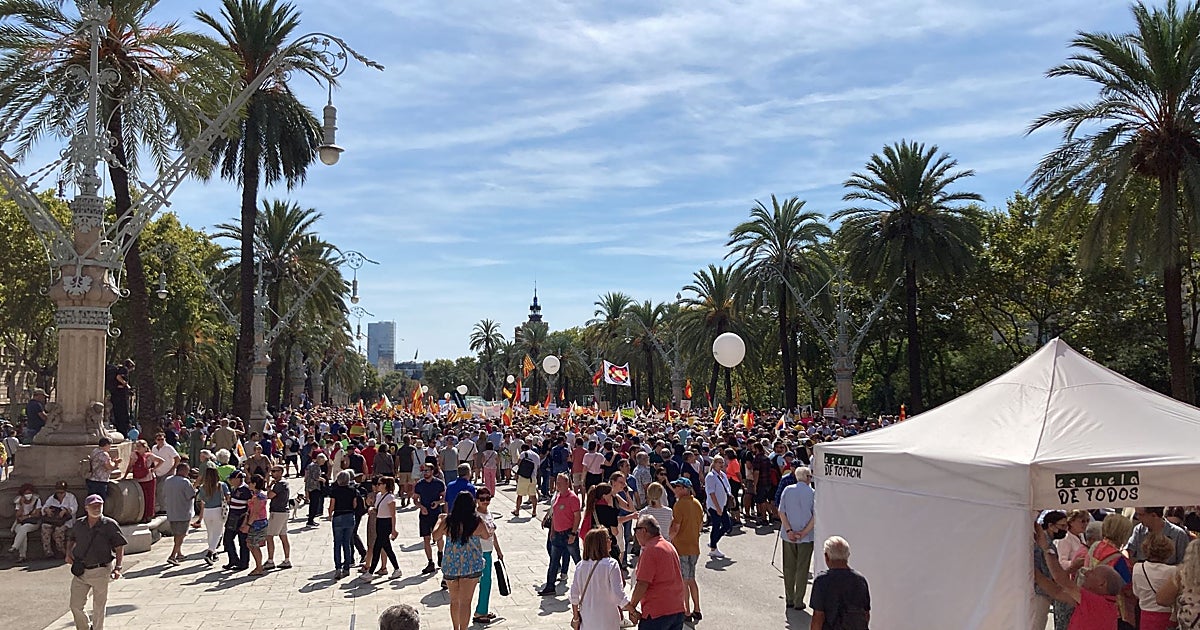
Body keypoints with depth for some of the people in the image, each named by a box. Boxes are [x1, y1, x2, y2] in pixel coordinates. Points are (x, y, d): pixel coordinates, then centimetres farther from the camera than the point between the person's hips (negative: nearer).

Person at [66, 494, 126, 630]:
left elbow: (119, 547, -3)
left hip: (100, 571, -3)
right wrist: (69, 553, 5)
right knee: (75, 605, 7)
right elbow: (71, 540, 24)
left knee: (98, 607, 6)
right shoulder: (78, 524, 5)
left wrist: (117, 568, -12)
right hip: (80, 571, 4)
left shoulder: (110, 525, -6)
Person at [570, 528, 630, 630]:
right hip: (607, 621, -4)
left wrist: (576, 617, 13)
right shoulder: (611, 565, -16)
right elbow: (618, 594, -18)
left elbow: (574, 595, 1)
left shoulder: (581, 566, -2)